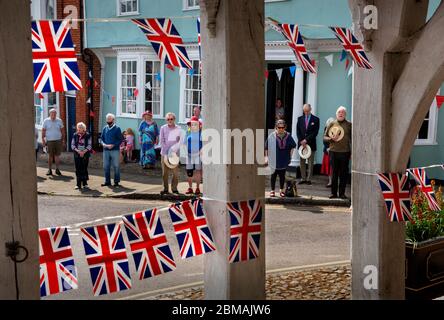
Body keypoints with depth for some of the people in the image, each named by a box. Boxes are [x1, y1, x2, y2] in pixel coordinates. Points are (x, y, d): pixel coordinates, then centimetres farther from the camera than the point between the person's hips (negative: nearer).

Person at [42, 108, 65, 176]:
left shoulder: (59, 121, 6)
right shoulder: (46, 121, 3)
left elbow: (62, 131, 11)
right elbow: (43, 131, 5)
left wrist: (63, 140, 8)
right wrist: (43, 140, -2)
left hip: (58, 140, 1)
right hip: (49, 141, -1)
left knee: (57, 155, 0)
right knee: (50, 155, 2)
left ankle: (57, 169, 7)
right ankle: (49, 170, 9)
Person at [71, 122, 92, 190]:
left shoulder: (88, 135, 0)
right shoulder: (75, 135, 6)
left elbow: (89, 145, -3)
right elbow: (72, 145, 3)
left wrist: (84, 151, -16)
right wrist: (78, 150, -13)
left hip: (85, 154, -1)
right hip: (77, 154, 1)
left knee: (84, 169, 2)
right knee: (78, 169, -2)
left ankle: (85, 183, 15)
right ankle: (78, 184, 1)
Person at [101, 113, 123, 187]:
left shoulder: (117, 128, -3)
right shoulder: (105, 128, 10)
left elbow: (120, 139, -6)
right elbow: (102, 138, 15)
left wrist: (113, 145, -16)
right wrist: (103, 144, -6)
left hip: (115, 150, -5)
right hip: (106, 150, 5)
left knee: (116, 166, 1)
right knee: (106, 166, 8)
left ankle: (116, 181, 9)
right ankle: (107, 181, 18)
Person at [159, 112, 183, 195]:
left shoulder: (178, 128, 6)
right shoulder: (163, 128, 5)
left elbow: (180, 141, 3)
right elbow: (162, 141, 3)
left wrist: (174, 148, -12)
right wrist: (167, 150, -8)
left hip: (175, 153, 0)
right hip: (165, 153, 0)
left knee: (175, 172, -2)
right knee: (165, 172, 0)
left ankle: (174, 188, 9)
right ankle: (165, 188, 7)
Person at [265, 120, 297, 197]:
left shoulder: (288, 136, -2)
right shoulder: (272, 136, -9)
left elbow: (293, 146, 11)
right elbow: (266, 148, -2)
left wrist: (290, 155, 7)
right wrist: (267, 156, -2)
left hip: (284, 161, 2)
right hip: (274, 161, -2)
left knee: (282, 175, 10)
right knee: (273, 175, 7)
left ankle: (282, 190, 22)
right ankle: (272, 190, 16)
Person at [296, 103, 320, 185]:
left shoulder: (315, 119, 0)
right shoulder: (300, 119, 10)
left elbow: (315, 132, -6)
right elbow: (298, 131, 6)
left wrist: (306, 140, -12)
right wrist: (301, 141, -6)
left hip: (311, 144, -3)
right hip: (301, 143, 3)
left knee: (310, 163, 0)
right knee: (302, 162, 5)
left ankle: (309, 179, 4)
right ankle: (303, 178, 11)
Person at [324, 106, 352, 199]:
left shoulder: (349, 125, 8)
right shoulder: (332, 124, 10)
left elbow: (352, 138, 8)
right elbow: (325, 137, 11)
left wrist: (352, 152, 2)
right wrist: (331, 139, -10)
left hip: (345, 152, 0)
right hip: (334, 151, 0)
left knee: (343, 173, 1)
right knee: (334, 173, 2)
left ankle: (342, 193, 9)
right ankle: (334, 193, 10)